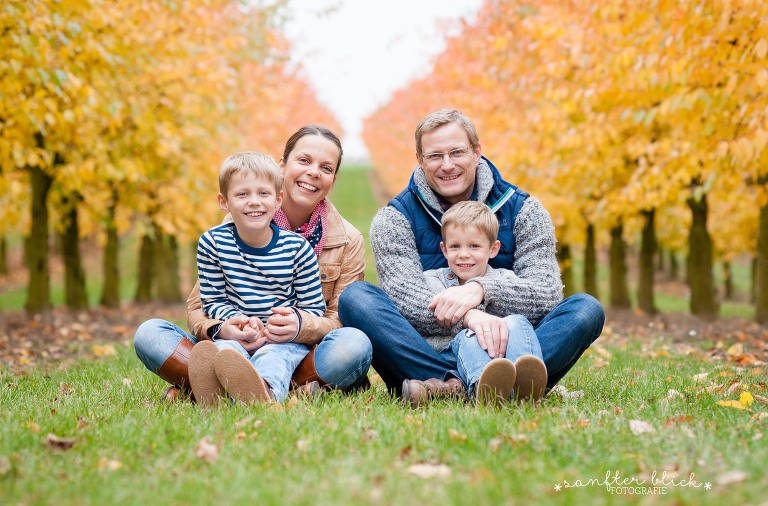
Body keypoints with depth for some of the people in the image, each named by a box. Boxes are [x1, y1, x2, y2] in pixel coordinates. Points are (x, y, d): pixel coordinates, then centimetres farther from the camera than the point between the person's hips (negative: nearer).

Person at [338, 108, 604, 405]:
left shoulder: (523, 210, 6)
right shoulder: (395, 218, 4)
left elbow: (547, 294, -7)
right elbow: (405, 296, -14)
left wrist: (480, 290, -26)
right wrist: (467, 316, -34)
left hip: (501, 351, 1)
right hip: (425, 356, -1)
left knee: (586, 309, -22)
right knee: (355, 297, -23)